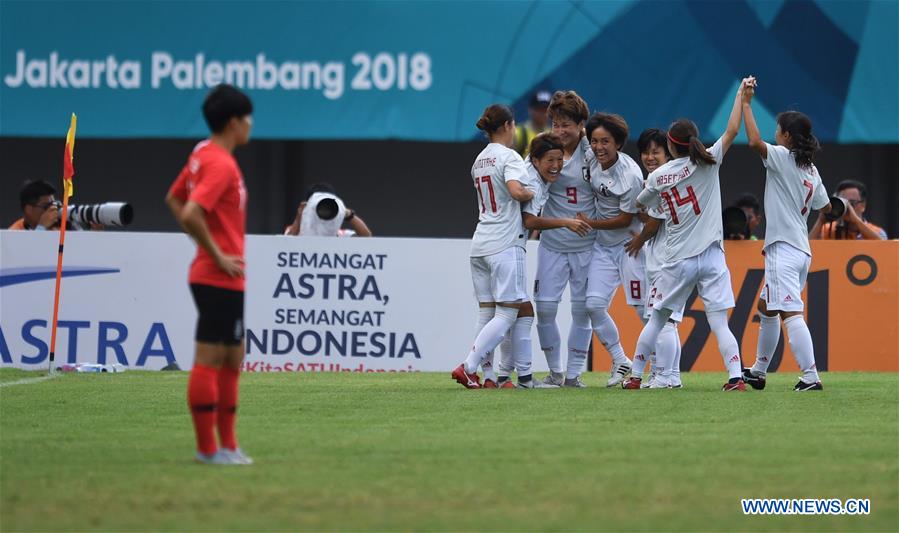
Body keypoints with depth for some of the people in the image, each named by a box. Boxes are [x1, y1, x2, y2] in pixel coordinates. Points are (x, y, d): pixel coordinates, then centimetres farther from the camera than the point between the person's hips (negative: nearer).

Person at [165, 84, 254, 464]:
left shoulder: (203, 155, 10)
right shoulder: (221, 164, -18)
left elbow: (174, 200, 22)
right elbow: (191, 213, -29)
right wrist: (218, 256, -18)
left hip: (223, 279, 10)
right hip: (219, 278, -10)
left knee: (232, 360, 14)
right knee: (210, 359, -4)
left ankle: (227, 444, 18)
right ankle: (208, 448, -1)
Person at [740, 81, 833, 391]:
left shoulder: (782, 156, -9)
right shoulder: (811, 170, 15)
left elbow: (755, 142, -25)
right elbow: (825, 208, 22)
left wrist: (746, 104, -15)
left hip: (783, 248, -10)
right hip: (802, 250, 10)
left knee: (791, 312, -17)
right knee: (767, 308, 23)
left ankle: (811, 376, -26)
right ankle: (758, 372, 31)